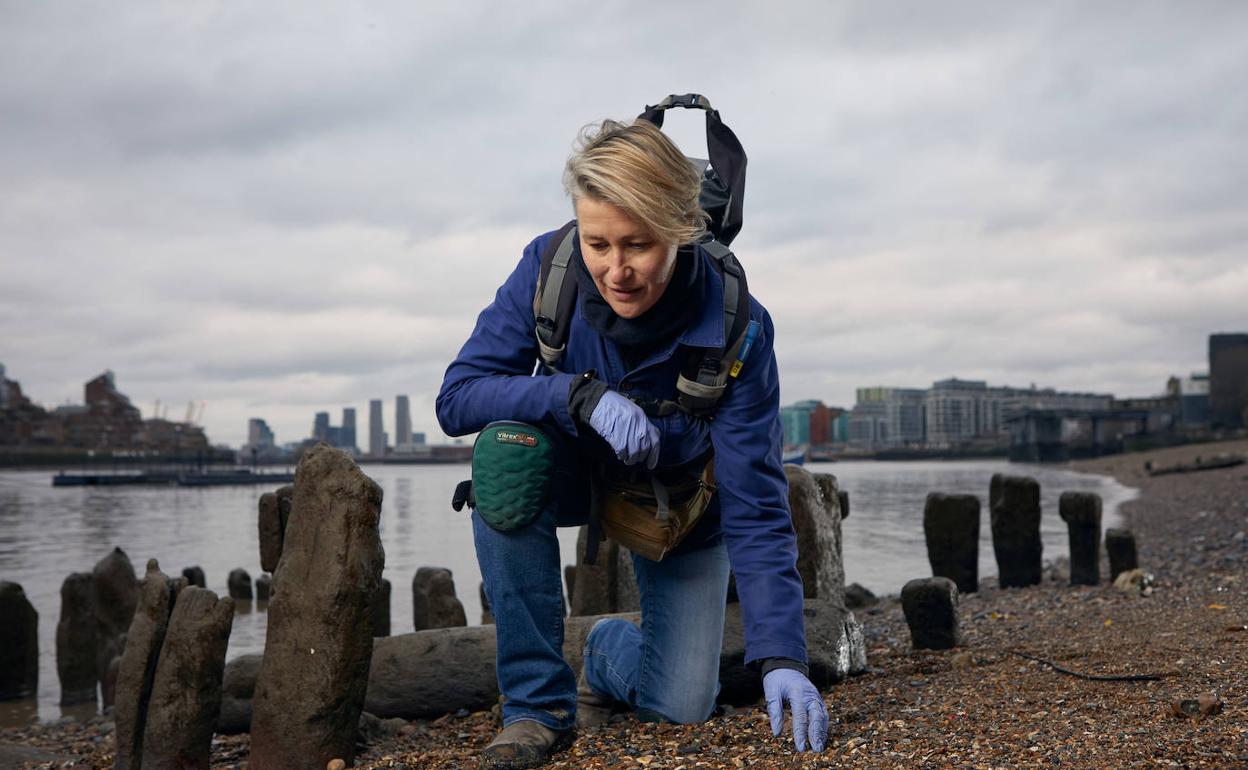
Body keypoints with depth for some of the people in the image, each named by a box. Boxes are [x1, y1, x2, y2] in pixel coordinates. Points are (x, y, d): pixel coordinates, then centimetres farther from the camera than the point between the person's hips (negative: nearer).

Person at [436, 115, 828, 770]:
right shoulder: (548, 268, -26)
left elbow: (754, 506, -29)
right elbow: (456, 397, -26)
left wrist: (780, 657, -38)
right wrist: (581, 393, -42)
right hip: (574, 474, 1)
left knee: (681, 707, -8)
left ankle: (609, 651, 31)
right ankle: (538, 702, -20)